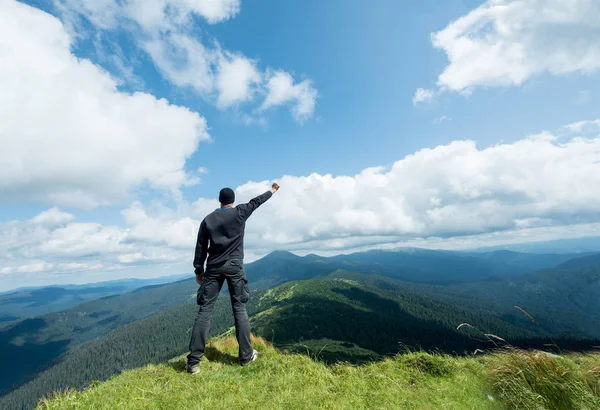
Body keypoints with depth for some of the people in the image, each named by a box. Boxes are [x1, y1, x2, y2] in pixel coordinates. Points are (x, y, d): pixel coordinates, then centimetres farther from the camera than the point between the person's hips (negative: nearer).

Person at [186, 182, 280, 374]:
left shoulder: (208, 219, 6)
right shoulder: (239, 212, 0)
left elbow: (201, 248, 6)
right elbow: (256, 201, 16)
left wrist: (198, 270, 15)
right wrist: (272, 191, 32)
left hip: (213, 267, 2)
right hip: (234, 266, -2)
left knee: (205, 310, 4)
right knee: (239, 309, 5)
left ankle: (194, 361, 5)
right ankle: (246, 355, 13)